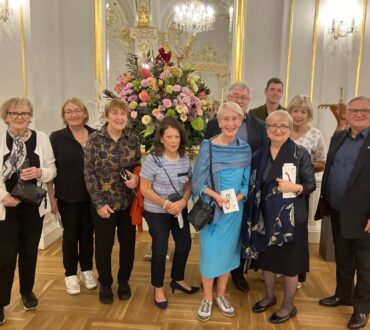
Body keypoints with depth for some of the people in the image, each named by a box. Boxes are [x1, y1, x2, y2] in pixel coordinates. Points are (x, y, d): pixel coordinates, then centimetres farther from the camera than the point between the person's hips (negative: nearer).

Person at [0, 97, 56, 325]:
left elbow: (52, 169, 2)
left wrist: (39, 172, -19)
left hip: (34, 205, 2)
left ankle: (27, 291, 37)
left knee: (29, 252, 16)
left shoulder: (41, 138, -1)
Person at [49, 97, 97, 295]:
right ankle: (71, 275, 27)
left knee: (88, 234, 13)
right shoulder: (57, 137, -5)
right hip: (68, 197, -2)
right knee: (71, 235, 10)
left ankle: (87, 271, 32)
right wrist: (51, 197, -7)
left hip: (92, 196, 2)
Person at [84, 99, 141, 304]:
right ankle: (105, 284, 31)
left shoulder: (134, 140, 1)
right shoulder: (94, 140, -7)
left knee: (128, 243, 12)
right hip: (104, 203, -2)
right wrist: (99, 203, -12)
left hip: (128, 201, 3)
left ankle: (124, 281, 34)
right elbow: (89, 174, -7)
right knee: (104, 245, 10)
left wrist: (137, 178, -13)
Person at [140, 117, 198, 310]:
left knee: (185, 245, 15)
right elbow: (145, 189, -15)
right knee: (160, 250, 5)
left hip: (180, 210, 5)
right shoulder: (152, 159, -18)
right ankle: (158, 289, 28)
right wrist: (166, 204, -21)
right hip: (157, 212, -5)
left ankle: (178, 280, 41)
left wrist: (183, 201, -15)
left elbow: (189, 184, 3)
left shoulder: (185, 158, -3)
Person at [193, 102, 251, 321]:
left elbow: (247, 182, 4)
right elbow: (198, 182, -9)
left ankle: (221, 296, 34)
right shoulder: (208, 146, -11)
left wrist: (238, 197, -14)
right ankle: (207, 299, 27)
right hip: (211, 208, -3)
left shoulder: (245, 149, -1)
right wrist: (216, 196, -23)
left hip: (235, 209, 3)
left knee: (228, 251, 15)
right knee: (210, 252, 6)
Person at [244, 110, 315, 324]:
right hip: (266, 216, 4)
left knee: (289, 262, 9)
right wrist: (254, 212, 3)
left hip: (291, 217, -4)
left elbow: (311, 185, -7)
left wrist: (294, 187, -26)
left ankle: (288, 305, 29)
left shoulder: (300, 153, -10)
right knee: (267, 258, 17)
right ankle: (269, 296, 40)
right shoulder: (261, 154, 3)